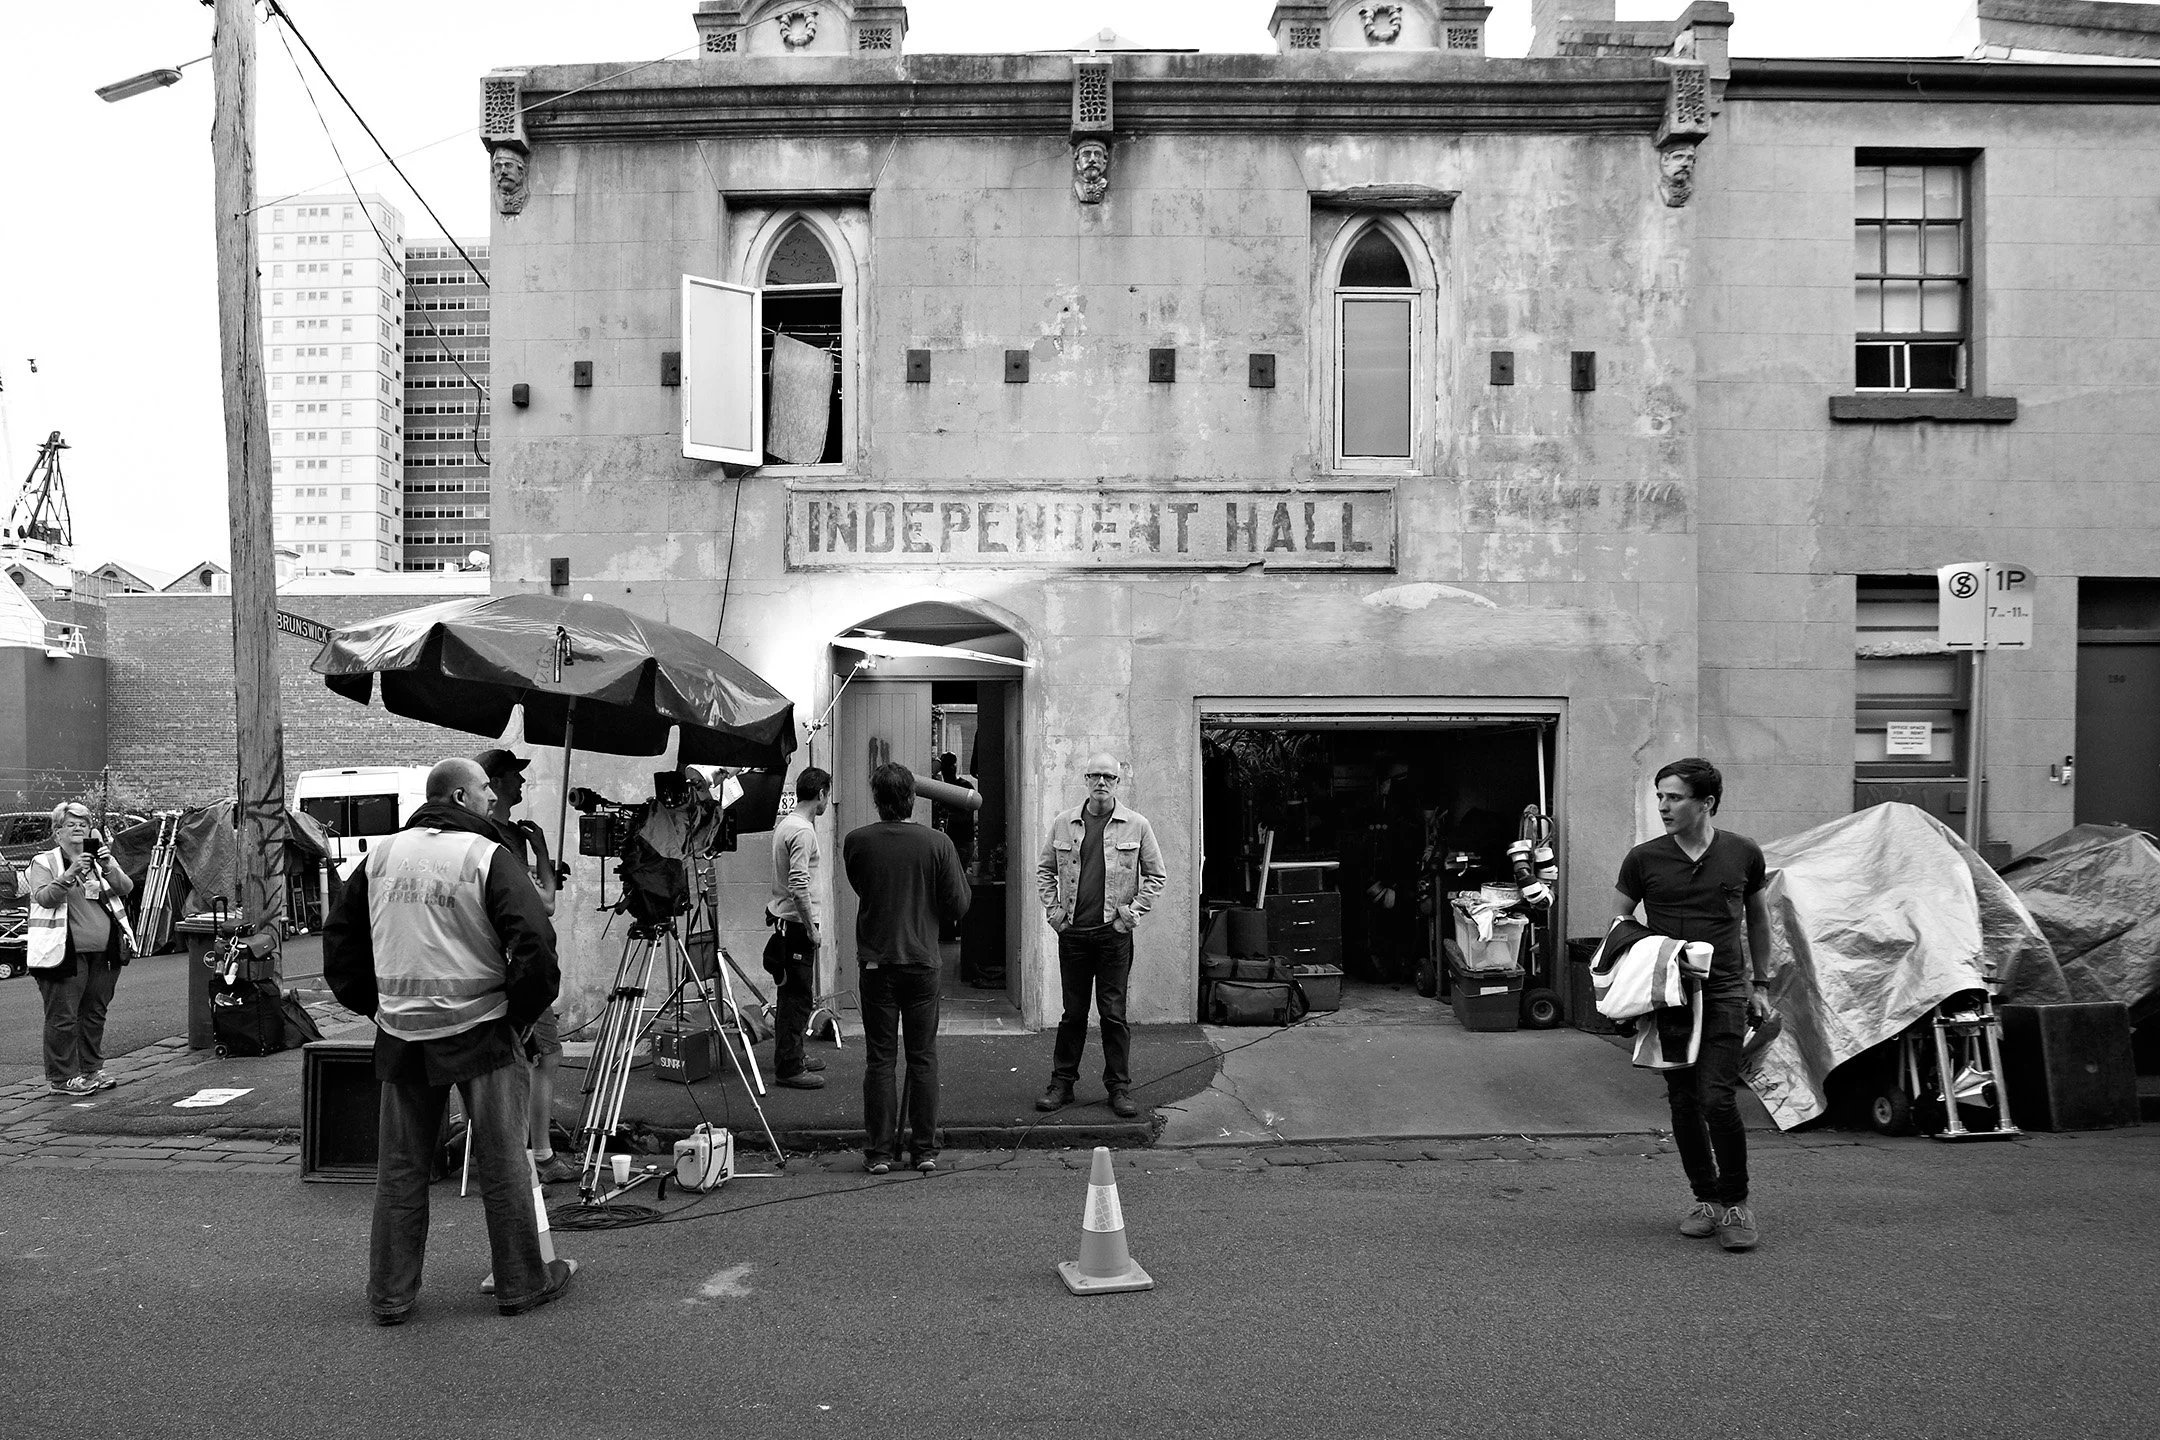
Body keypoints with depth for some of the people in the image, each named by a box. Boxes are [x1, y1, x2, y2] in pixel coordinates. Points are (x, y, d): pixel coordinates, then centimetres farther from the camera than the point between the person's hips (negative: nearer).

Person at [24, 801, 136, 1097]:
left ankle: (92, 1069, 23)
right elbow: (44, 897, -14)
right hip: (65, 954, -5)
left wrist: (109, 868, -16)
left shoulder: (101, 859, 14)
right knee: (63, 1017, -4)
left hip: (104, 953, 5)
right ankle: (60, 1078, 3)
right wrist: (70, 875, -27)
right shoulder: (44, 863, 1)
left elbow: (126, 889, 2)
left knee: (95, 1014, 12)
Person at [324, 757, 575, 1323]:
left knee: (400, 1169, 13)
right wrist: (523, 1011, -5)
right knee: (502, 1164, 6)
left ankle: (389, 1294, 20)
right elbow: (534, 942, -19)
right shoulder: (487, 856, -11)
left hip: (401, 1036, 5)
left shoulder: (382, 854, 7)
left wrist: (373, 1002, 19)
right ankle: (521, 1284, 16)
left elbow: (339, 935, 14)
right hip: (480, 1030, -5)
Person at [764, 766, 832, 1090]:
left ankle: (792, 1057, 26)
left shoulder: (785, 823, 12)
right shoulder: (803, 831, -18)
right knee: (797, 998, -5)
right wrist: (812, 927, -18)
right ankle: (788, 1068, -1)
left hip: (785, 920, 10)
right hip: (798, 923, -10)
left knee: (794, 995, 17)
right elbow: (799, 885, -23)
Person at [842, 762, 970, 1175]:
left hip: (876, 960, 0)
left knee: (879, 1059, 6)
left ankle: (879, 1150, 9)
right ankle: (925, 1149, 12)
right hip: (922, 960, 0)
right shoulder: (937, 842, -7)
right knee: (923, 1057, 8)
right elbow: (958, 907, -3)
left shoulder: (856, 842, -5)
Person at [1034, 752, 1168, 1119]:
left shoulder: (1136, 825, 1)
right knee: (1073, 1012, 8)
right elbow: (1044, 869, 15)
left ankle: (1120, 1087, 12)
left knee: (1114, 1013, 2)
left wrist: (1135, 910, -4)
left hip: (1114, 933, -1)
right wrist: (1052, 909, 3)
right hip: (1072, 932, 2)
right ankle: (1062, 1083, 17)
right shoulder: (1063, 824, 6)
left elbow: (1157, 875, 6)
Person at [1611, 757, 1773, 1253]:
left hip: (1724, 992, -1)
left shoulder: (1744, 854, 2)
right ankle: (1704, 1199, 21)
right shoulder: (1644, 858, 0)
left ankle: (1735, 1201, 6)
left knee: (1717, 1099, -11)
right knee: (1683, 1102, 6)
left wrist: (1760, 983, 17)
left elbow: (1757, 917, 18)